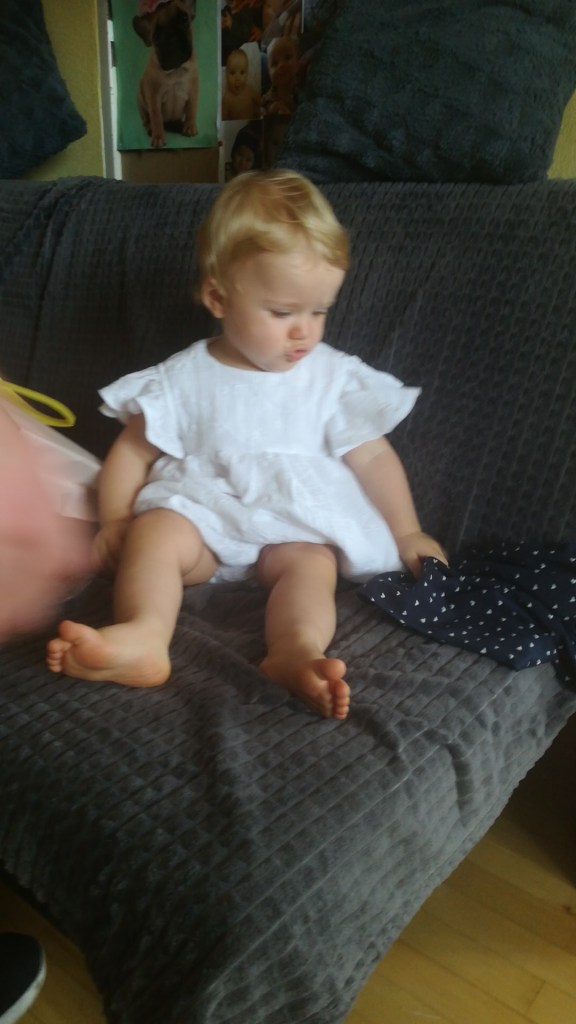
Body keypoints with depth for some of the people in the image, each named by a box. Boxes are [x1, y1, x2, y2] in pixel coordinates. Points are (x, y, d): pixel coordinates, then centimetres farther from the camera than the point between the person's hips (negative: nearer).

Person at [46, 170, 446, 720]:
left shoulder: (336, 377, 6)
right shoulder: (184, 379, 5)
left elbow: (372, 455, 8)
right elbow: (133, 450, 9)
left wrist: (407, 533, 2)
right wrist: (115, 522, -3)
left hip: (299, 525, 0)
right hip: (200, 514, 1)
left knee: (313, 562, -31)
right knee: (154, 531, -28)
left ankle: (296, 653, -55)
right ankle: (143, 635, -49)